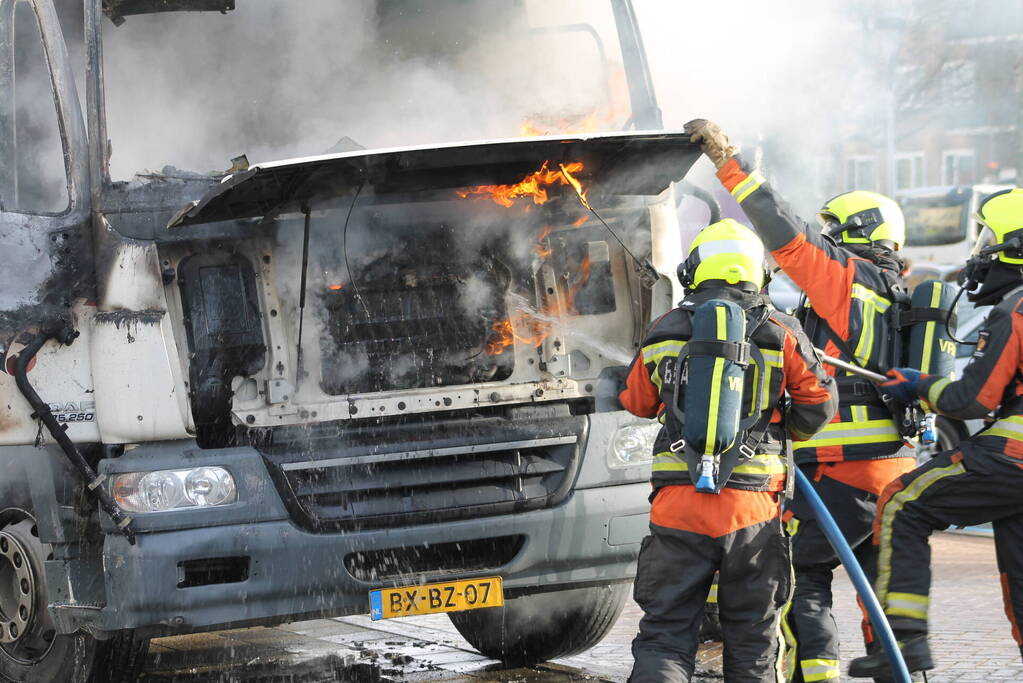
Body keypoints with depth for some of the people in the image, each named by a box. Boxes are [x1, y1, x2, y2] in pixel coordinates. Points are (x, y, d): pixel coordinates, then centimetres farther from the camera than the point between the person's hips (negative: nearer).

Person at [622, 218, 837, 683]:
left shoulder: (664, 333, 5)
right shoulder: (780, 333, 1)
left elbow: (636, 403, 17)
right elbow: (820, 401, 4)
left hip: (677, 503, 0)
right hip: (753, 506, 0)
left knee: (665, 632, 2)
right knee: (752, 636, 13)